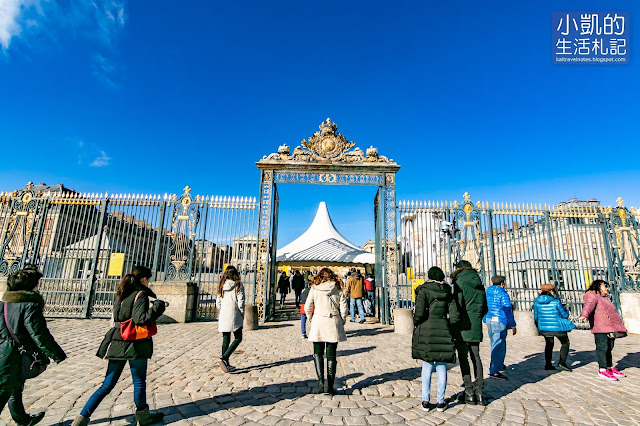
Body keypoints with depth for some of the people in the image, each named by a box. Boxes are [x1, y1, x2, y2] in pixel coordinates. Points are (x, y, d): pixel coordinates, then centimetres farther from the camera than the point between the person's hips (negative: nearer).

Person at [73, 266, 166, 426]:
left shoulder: (122, 295, 10)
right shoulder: (140, 294, -14)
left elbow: (117, 317, 20)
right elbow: (140, 319, -23)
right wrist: (157, 308, -13)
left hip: (117, 344, 7)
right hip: (135, 345, -7)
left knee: (107, 385, 17)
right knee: (139, 382, 11)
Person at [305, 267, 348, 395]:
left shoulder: (314, 288, 0)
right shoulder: (338, 289, 2)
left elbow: (307, 307, 0)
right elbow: (343, 308, -3)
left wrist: (310, 317, 19)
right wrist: (342, 321, 13)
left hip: (318, 322, -1)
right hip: (333, 323, 1)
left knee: (318, 353, 12)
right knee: (331, 355, 10)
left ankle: (320, 381, -2)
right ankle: (330, 386, 12)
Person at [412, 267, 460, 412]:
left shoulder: (424, 290, -7)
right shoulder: (448, 293, 4)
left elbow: (419, 313, -16)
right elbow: (455, 316, -1)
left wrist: (416, 323, 3)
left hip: (426, 331, -2)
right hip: (443, 332, 2)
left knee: (427, 366, 10)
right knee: (441, 367, 13)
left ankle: (425, 400, 17)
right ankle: (440, 401, 21)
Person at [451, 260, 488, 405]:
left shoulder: (460, 282, -10)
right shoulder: (479, 284, 10)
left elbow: (458, 304, -16)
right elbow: (485, 308, 14)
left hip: (463, 326, -6)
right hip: (476, 326, 6)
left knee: (463, 357, 3)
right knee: (476, 357, 13)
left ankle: (469, 393, 7)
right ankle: (479, 392, 16)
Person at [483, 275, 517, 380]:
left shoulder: (488, 292, 12)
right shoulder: (503, 293, -10)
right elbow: (507, 310, -11)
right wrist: (513, 325, -5)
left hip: (489, 320, 8)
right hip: (499, 321, -8)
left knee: (496, 345, 22)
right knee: (498, 346, -6)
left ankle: (499, 365, 37)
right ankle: (493, 370, -8)